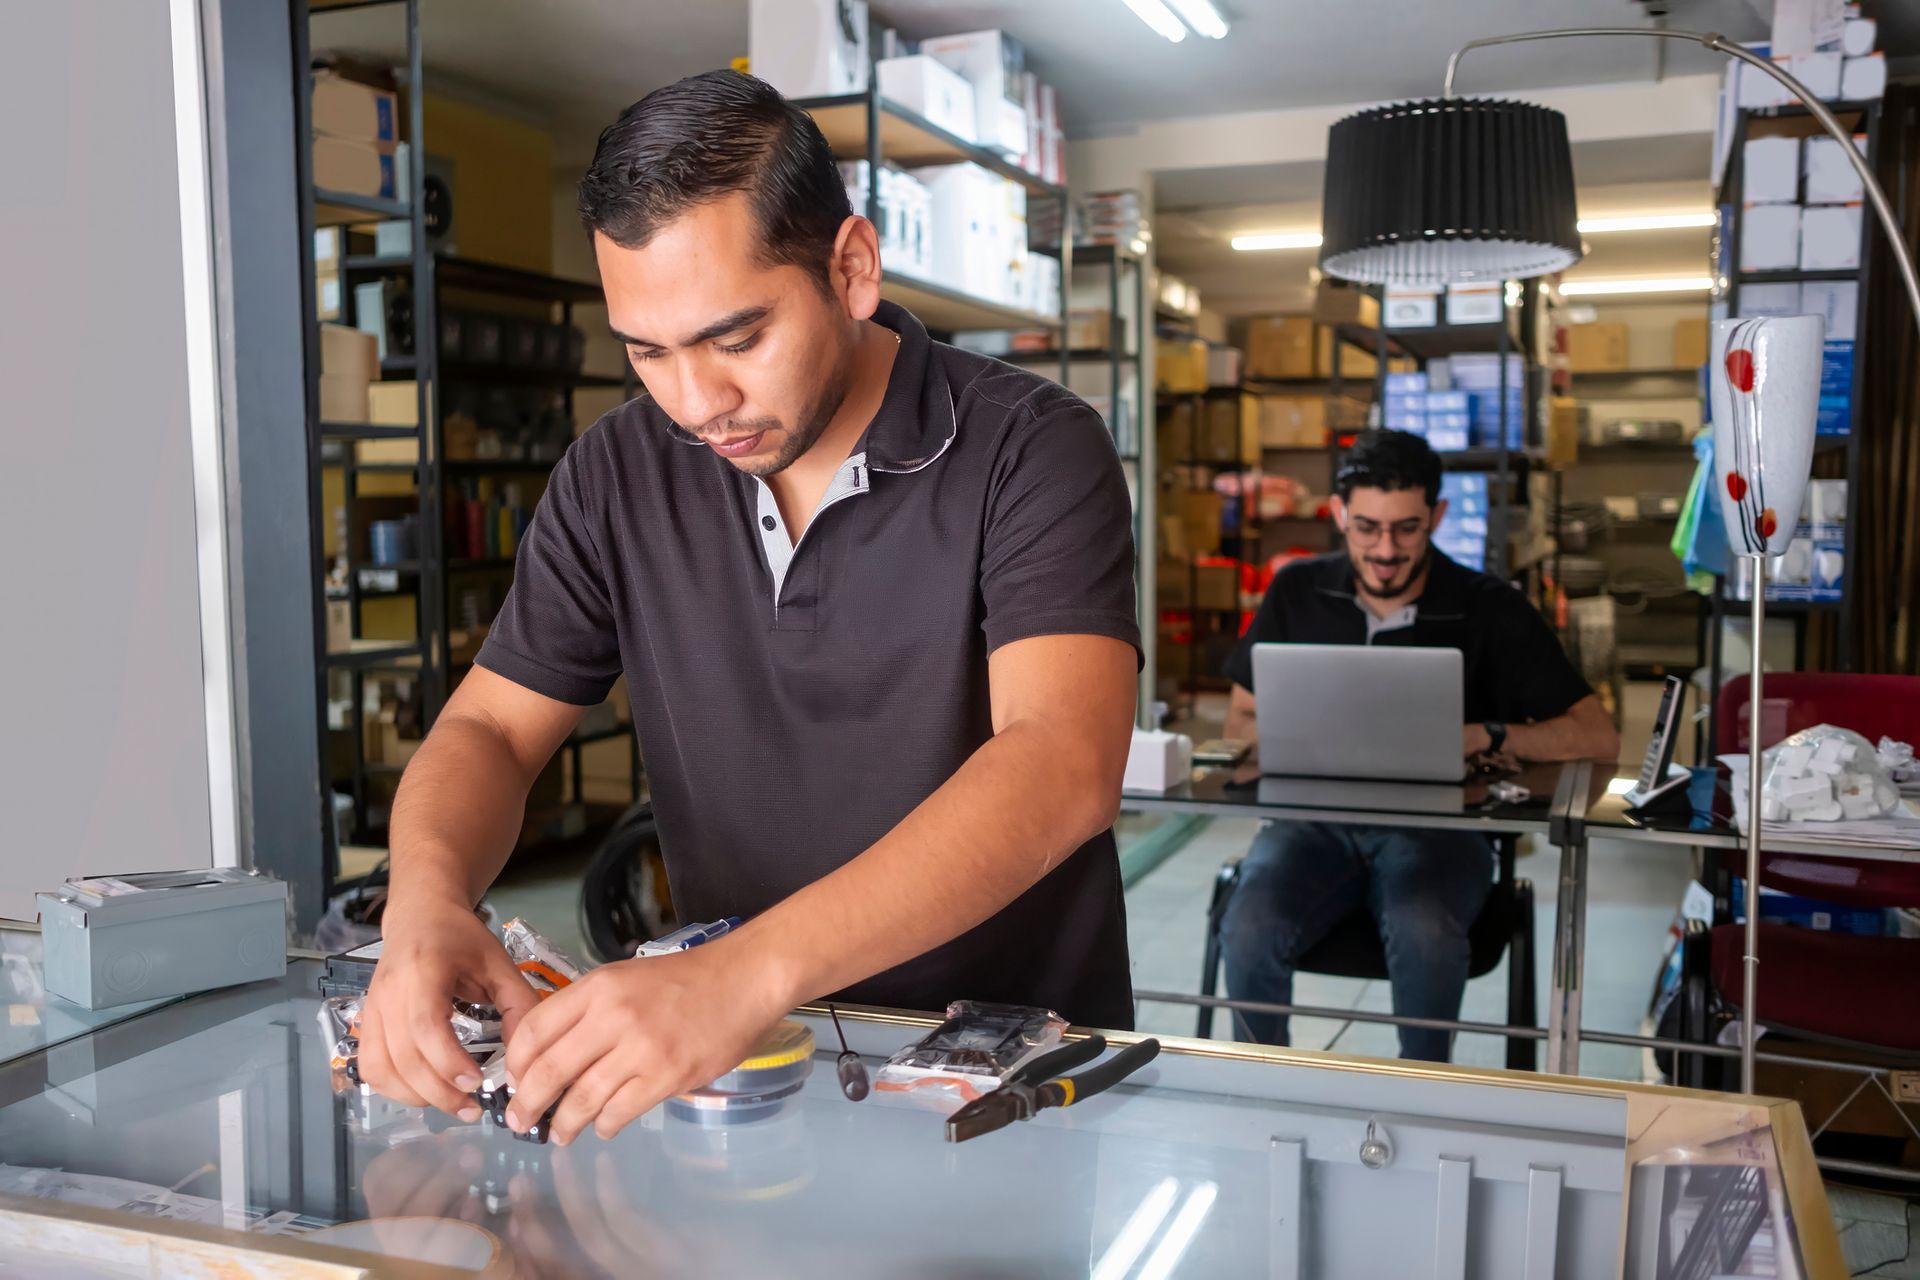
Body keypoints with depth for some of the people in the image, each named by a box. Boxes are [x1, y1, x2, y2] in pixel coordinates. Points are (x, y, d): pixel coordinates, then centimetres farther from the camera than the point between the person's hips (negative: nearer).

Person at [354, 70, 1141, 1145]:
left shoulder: (1032, 451, -14)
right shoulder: (620, 477, 1)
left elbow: (1063, 768, -27)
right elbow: (489, 731, 3)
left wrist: (747, 972, -40)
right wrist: (427, 900, -20)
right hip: (742, 1056, 3)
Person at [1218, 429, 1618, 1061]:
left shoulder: (1490, 610, -2)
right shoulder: (1297, 592, 6)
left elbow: (1599, 737, -5)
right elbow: (1240, 723, 11)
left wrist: (1487, 737, -22)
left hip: (1437, 824, -1)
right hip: (1315, 814, 2)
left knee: (1424, 933, -35)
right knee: (1250, 931, -29)